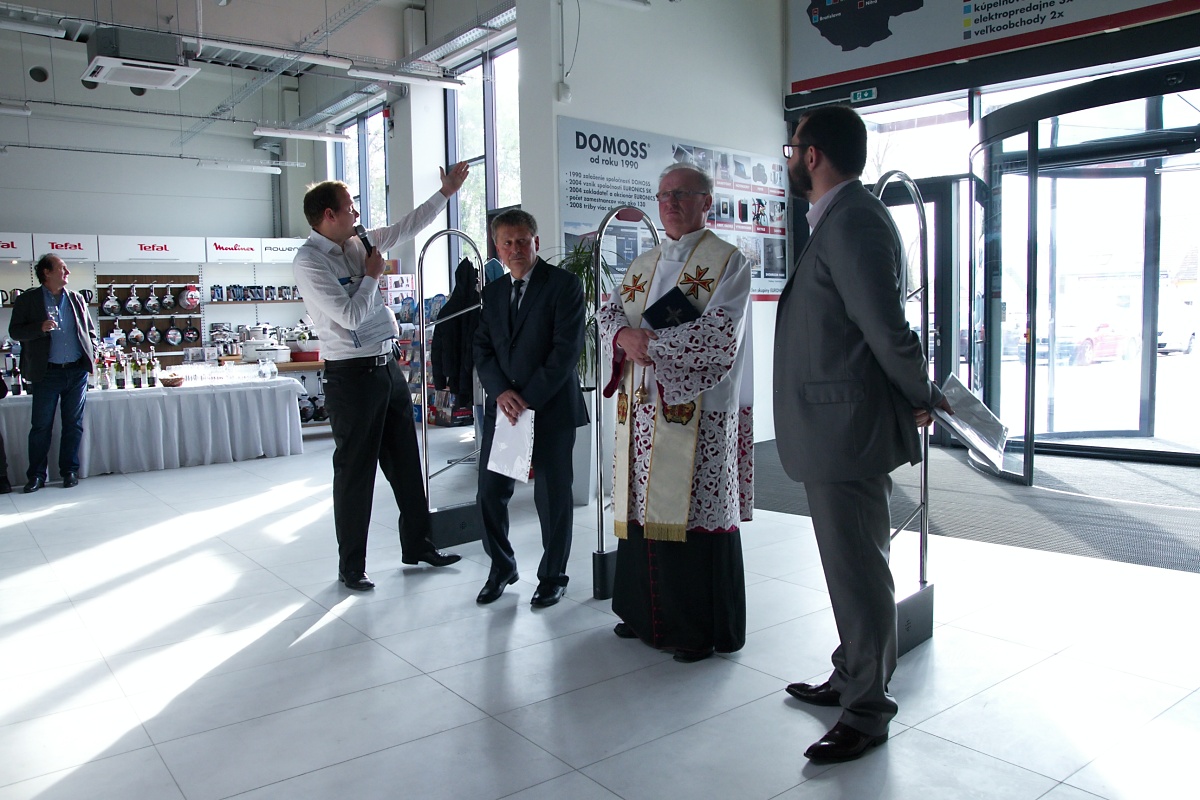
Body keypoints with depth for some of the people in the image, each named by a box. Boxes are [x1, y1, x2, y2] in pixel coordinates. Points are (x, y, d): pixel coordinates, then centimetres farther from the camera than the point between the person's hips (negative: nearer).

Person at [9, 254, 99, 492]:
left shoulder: (76, 299, 12)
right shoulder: (27, 300, 2)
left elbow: (91, 330, 18)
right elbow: (15, 331, -3)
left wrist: (91, 355, 4)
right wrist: (40, 327, -20)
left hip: (77, 372, 3)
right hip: (47, 373, -3)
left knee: (73, 424, 7)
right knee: (41, 426, 1)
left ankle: (69, 471, 16)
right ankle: (36, 475, 10)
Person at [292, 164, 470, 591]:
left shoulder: (357, 244, 10)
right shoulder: (309, 261, -13)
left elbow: (405, 227, 21)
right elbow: (350, 315, -21)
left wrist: (446, 192, 24)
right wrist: (372, 275, -7)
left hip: (388, 367, 8)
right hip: (352, 375, -8)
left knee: (406, 462, 15)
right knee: (355, 471, 2)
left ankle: (417, 545, 29)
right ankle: (351, 566, 17)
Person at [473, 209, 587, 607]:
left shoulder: (564, 284, -5)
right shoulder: (492, 292, 13)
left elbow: (567, 348, -12)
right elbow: (482, 349, 9)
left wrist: (529, 398, -15)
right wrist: (501, 392, -9)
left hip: (551, 407, -5)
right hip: (502, 407, 5)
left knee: (552, 496, 3)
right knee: (490, 491, 6)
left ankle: (553, 577, 22)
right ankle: (501, 567, 27)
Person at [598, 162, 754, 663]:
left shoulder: (727, 262, -2)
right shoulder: (642, 264, 18)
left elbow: (718, 337, -14)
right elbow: (610, 313, 12)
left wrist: (647, 342, -14)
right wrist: (624, 335, -12)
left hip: (699, 411, -6)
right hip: (643, 410, 6)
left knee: (693, 513, -1)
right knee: (645, 509, 10)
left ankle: (702, 629, 12)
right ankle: (648, 613, 25)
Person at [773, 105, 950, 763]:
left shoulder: (852, 222, -19)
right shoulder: (840, 220, 15)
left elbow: (889, 330, -23)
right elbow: (885, 328, 18)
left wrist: (922, 399, -8)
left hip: (849, 433, -11)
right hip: (835, 431, 11)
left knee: (859, 572, 2)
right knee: (851, 567, 21)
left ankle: (867, 713, 17)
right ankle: (850, 679, 37)